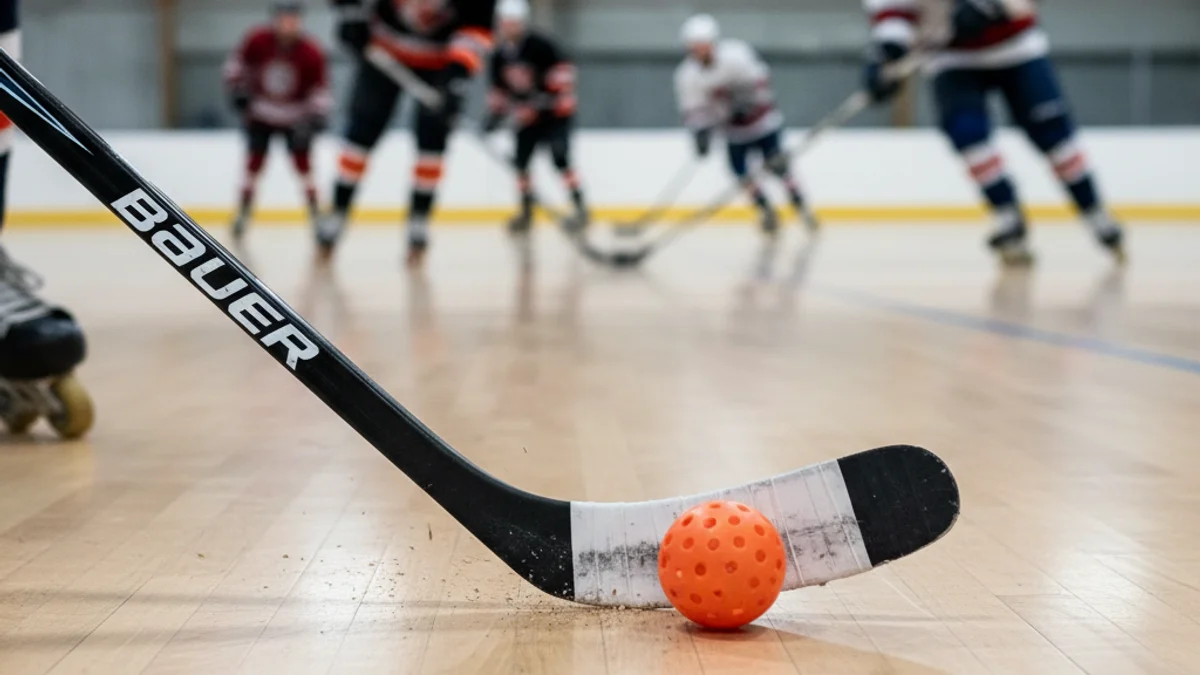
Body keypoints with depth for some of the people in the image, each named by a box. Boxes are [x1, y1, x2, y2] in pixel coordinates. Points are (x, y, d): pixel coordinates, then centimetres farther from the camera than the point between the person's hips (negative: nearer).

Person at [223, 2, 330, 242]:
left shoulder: (311, 53, -22)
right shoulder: (257, 41, -19)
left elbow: (321, 87, -16)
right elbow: (237, 63, -1)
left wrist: (316, 116, -28)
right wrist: (238, 90, -6)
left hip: (295, 118, -1)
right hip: (260, 114, 1)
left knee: (303, 163, -5)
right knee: (254, 163, 1)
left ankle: (316, 215, 1)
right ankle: (242, 215, 12)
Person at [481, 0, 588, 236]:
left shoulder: (539, 44, -17)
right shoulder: (499, 55, 2)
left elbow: (562, 69, -18)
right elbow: (499, 87, 14)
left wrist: (557, 96, -22)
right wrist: (496, 112, 5)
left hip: (555, 110, -6)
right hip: (527, 115, 6)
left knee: (560, 158, -17)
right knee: (520, 160, 2)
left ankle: (580, 208, -11)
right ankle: (526, 211, 13)